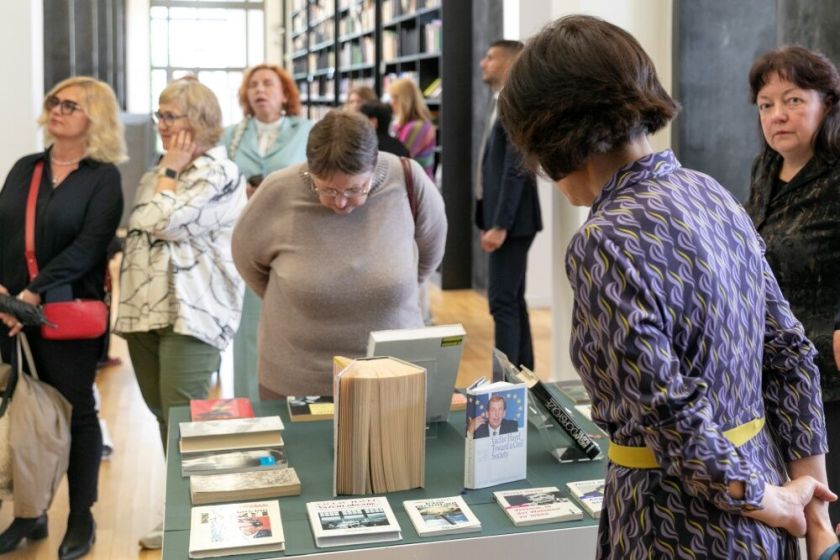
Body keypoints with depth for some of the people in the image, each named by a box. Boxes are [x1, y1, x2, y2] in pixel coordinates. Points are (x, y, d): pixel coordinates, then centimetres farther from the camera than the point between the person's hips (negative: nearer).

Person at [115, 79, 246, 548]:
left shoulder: (218, 171, -9)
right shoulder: (159, 172, 19)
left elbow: (164, 222, -19)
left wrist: (170, 172, -6)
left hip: (191, 313, -9)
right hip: (145, 310, 9)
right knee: (165, 418, 13)